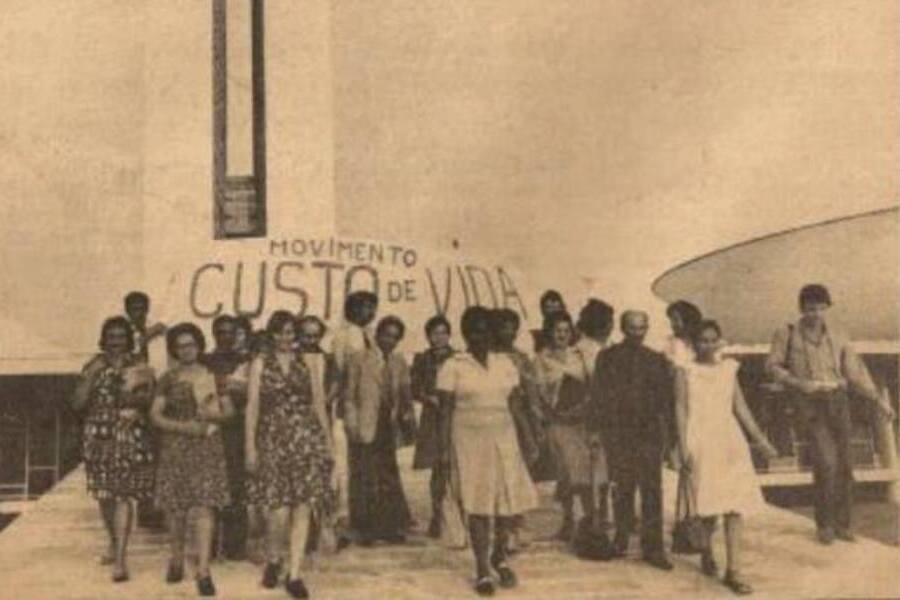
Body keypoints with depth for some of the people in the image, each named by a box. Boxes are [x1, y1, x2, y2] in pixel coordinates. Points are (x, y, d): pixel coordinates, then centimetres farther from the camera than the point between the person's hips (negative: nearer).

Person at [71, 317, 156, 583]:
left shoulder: (138, 366, 1)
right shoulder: (93, 366, 6)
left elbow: (152, 402, -1)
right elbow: (78, 403, -1)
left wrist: (137, 398, -21)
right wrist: (91, 376, -12)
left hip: (130, 438, -3)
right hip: (98, 438, 3)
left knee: (122, 496, -10)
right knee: (104, 495, 13)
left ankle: (120, 559, -11)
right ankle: (115, 545, 35)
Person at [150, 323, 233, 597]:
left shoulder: (213, 376, 9)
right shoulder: (168, 379, 6)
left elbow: (229, 409, 11)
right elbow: (155, 414, 0)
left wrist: (214, 414, -11)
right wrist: (182, 426, -14)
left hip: (208, 447, 0)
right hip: (175, 448, 0)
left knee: (205, 507, -10)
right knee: (176, 508, 4)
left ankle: (203, 571, -10)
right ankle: (177, 559, 27)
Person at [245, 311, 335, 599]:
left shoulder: (304, 363, 11)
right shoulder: (260, 363, 4)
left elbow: (312, 404, 12)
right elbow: (252, 405, 0)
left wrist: (323, 441, 7)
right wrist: (250, 446, -5)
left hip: (306, 440, 2)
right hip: (274, 440, -2)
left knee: (303, 508, -2)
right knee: (279, 511, -8)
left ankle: (294, 574, 7)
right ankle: (272, 560, 21)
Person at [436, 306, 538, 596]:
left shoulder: (505, 363, 10)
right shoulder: (453, 366, -1)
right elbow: (445, 410, -3)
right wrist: (446, 448, -9)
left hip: (503, 438, 3)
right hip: (470, 440, -3)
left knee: (512, 498, -1)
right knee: (479, 505, -2)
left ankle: (500, 555, 24)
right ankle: (482, 570, 11)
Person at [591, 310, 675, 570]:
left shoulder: (657, 360, 9)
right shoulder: (607, 358, 5)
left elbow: (668, 398, 8)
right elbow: (599, 396, 2)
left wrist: (670, 432, 1)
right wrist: (598, 430, -5)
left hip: (650, 432, 1)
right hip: (617, 432, -1)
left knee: (652, 489, -2)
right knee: (622, 488, 7)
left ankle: (653, 548, 2)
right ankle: (621, 540, 21)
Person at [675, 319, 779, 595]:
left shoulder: (729, 368, 11)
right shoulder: (685, 371, 1)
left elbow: (740, 407, 13)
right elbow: (681, 410, -3)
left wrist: (761, 440, 10)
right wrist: (684, 448, -11)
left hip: (729, 439, 3)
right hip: (700, 440, -3)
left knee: (736, 502, -6)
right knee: (708, 502, -1)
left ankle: (733, 569, -3)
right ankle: (706, 551, 28)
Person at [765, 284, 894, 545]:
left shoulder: (837, 337, 8)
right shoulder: (786, 333, 0)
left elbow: (855, 371, 6)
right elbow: (773, 366, 4)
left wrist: (877, 400, -4)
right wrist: (796, 382, -13)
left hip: (838, 400, 3)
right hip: (809, 403, -3)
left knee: (843, 464, 2)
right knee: (825, 462, -14)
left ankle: (842, 523, 15)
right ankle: (824, 523, 2)